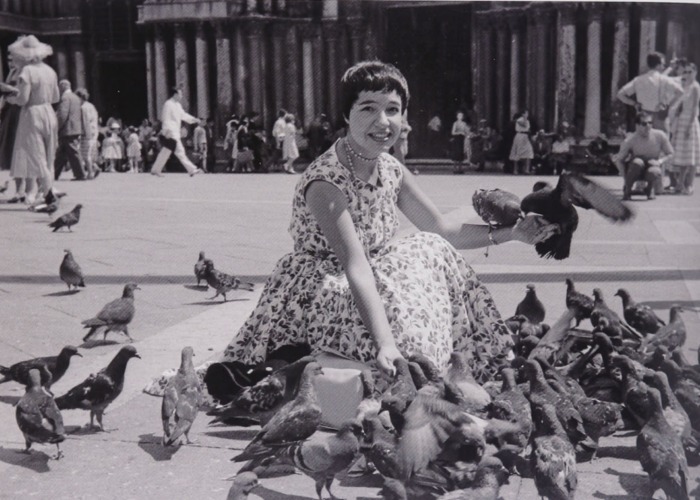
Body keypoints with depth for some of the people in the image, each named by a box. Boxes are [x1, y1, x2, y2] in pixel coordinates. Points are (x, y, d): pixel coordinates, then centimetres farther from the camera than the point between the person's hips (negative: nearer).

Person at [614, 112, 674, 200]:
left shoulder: (660, 136, -15)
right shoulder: (629, 141, -20)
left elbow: (670, 154, -3)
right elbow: (618, 160, -11)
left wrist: (659, 161, -23)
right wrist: (626, 177, -22)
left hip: (652, 166, 1)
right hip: (635, 169, -1)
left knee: (653, 172, -37)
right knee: (638, 162, -38)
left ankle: (651, 189, 2)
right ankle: (627, 189, -13)